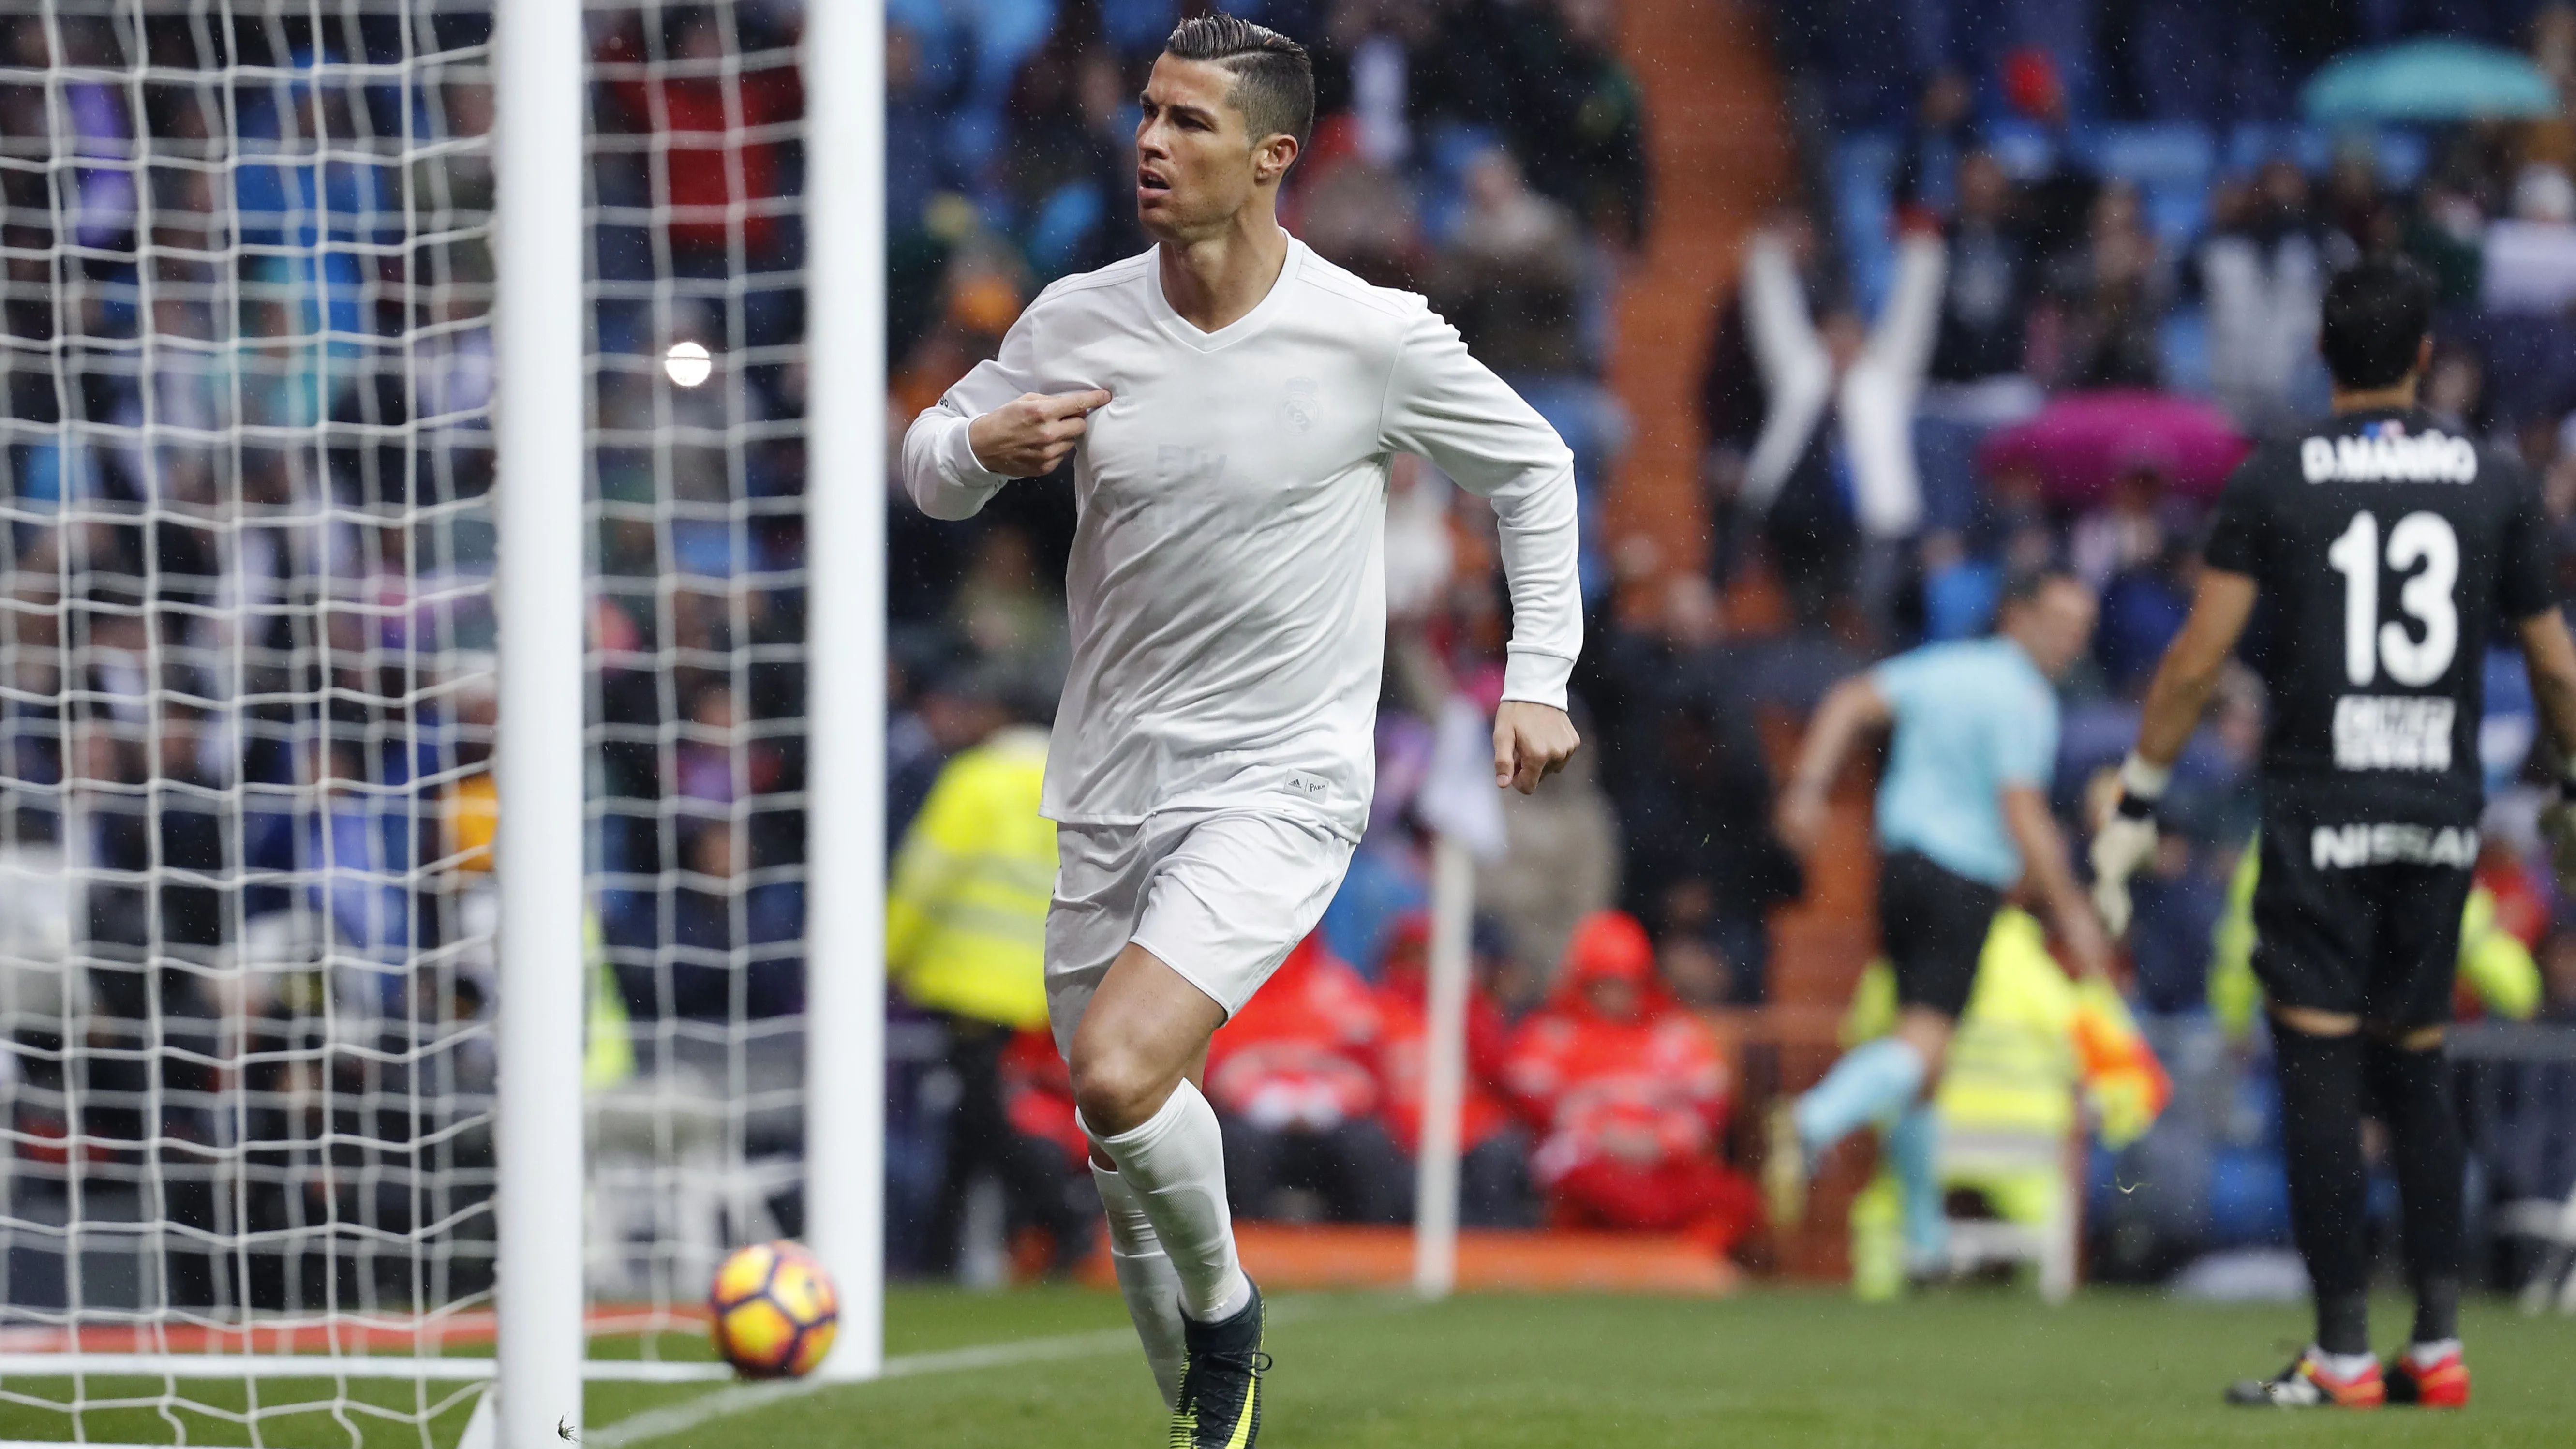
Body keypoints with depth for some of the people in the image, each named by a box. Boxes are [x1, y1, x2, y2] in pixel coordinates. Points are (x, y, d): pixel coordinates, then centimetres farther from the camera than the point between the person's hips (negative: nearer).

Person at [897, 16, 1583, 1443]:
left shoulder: (1374, 339, -9)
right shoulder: (1075, 323, -1)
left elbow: (1531, 467, 7)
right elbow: (929, 464, 12)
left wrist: (1538, 675, 3)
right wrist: (984, 444, -11)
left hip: (1278, 789, -5)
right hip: (1107, 788, 5)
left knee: (1120, 1077, -24)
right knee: (1127, 1156, 7)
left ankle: (1224, 1309, 3)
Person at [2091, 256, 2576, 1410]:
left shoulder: (2275, 482, -2)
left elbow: (2199, 656, -6)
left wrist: (2137, 805, 0)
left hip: (2319, 814, -3)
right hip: (2442, 813, 3)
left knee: (2320, 1065, -1)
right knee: (2416, 1064, 13)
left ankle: (2344, 1354, -4)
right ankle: (2439, 1345, 7)